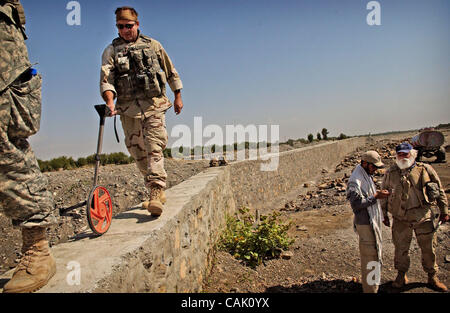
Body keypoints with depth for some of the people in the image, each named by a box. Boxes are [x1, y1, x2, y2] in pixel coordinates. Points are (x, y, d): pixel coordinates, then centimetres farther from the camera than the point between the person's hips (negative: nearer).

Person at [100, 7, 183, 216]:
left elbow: (170, 71, 19)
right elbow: (106, 79, -6)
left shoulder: (152, 45, 11)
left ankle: (156, 195, -20)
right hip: (128, 108, 2)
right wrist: (110, 102, -24)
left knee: (154, 150, -15)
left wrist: (178, 96, 19)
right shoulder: (111, 51, 9)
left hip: (154, 105, -2)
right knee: (137, 152, 6)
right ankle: (157, 191, 22)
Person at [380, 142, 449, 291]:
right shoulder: (390, 173, 1)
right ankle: (401, 275, 29)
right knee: (401, 248, 10)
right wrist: (384, 214, 10)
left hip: (424, 216, 0)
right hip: (400, 219, 0)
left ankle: (432, 277, 32)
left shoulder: (425, 169, -1)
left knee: (429, 248, 11)